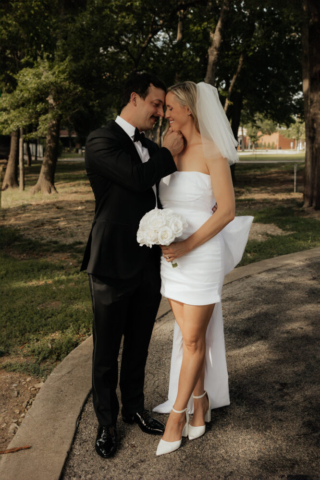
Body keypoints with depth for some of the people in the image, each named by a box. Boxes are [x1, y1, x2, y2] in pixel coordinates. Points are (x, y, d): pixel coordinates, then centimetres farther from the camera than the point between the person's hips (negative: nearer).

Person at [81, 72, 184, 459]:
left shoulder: (150, 147, 13)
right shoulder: (101, 141, -11)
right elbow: (138, 177, -27)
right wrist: (168, 153, -11)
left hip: (149, 266, 7)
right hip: (113, 266, -7)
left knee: (138, 346, 19)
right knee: (106, 351, 9)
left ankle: (134, 408, 38)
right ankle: (106, 421, 29)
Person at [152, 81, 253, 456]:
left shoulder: (212, 151, -10)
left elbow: (227, 210, -14)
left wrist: (188, 245, -21)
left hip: (201, 256, -6)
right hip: (172, 256, 6)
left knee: (194, 339, 5)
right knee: (187, 337, 13)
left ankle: (177, 413, 19)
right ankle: (200, 404, 28)